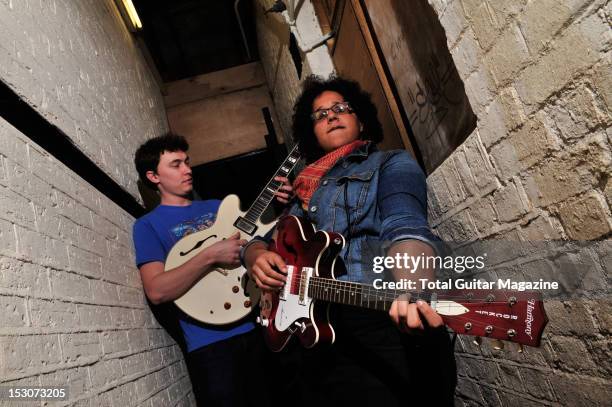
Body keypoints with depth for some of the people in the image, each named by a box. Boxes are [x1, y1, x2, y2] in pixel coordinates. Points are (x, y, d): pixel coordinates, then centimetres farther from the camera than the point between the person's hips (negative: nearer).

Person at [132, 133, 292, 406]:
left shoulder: (218, 206, 13)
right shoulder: (148, 225, -1)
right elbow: (156, 291, -15)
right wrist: (211, 255, -23)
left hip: (260, 324, 5)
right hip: (211, 341, -5)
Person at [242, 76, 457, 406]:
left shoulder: (391, 164, 3)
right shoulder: (307, 188, 20)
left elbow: (405, 227, -16)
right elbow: (258, 241, 23)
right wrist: (256, 257, -2)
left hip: (384, 321, -5)